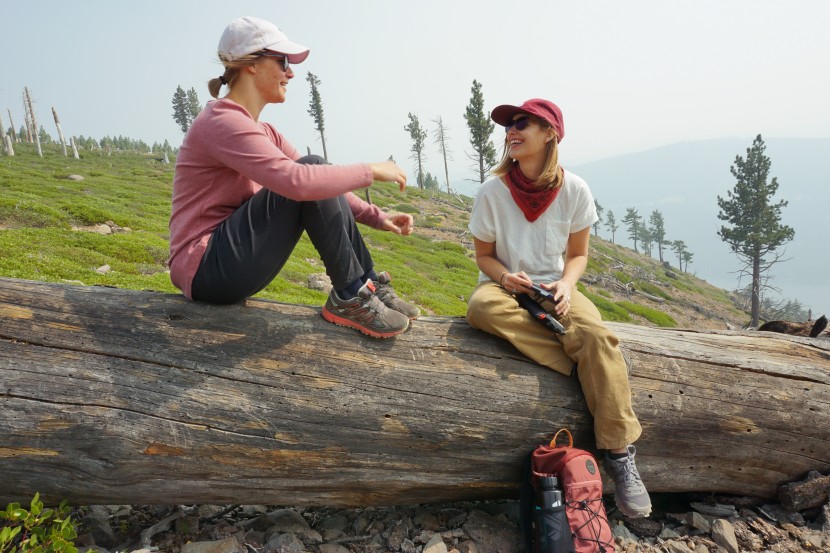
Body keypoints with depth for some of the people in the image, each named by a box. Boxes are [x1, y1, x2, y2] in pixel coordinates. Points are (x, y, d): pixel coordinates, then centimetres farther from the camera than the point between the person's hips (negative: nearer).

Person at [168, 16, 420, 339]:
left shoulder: (263, 132, 11)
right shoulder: (222, 121, -18)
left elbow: (325, 185, 8)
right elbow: (297, 180, -32)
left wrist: (377, 217, -5)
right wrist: (371, 171, -20)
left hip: (232, 260, 9)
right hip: (206, 270, -9)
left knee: (321, 183, 2)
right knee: (309, 182, -21)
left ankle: (369, 286, -2)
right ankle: (350, 298, -13)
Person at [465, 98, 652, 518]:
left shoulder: (574, 190, -7)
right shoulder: (492, 192, -9)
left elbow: (578, 254, 3)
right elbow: (484, 256, 0)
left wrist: (565, 285, -19)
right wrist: (507, 277, -22)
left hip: (553, 289, 0)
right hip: (505, 287, 0)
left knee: (596, 335, -32)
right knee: (483, 307, -37)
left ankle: (620, 455, -22)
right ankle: (598, 367, -27)